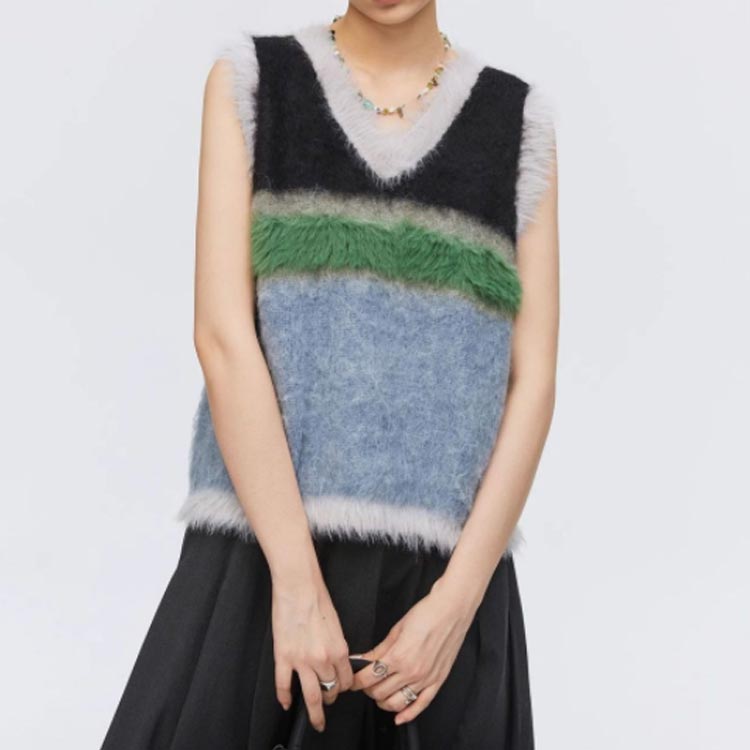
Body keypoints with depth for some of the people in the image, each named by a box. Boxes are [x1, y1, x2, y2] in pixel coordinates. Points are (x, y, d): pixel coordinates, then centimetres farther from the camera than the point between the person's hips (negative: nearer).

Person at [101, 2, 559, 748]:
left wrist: (458, 599, -8)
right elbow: (222, 334, -6)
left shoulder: (520, 120, 7)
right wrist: (296, 581, -13)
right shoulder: (249, 80, 4)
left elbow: (533, 382, 2)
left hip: (447, 566, 1)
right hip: (261, 553, -1)